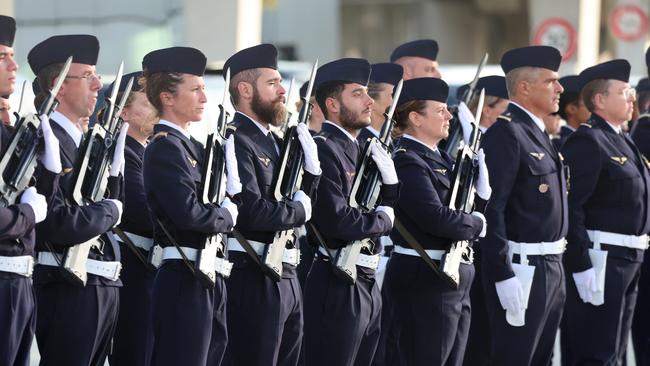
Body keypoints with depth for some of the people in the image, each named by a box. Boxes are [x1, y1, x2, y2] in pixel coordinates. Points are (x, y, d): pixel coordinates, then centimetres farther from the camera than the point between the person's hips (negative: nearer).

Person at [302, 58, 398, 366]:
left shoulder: (358, 150, 14)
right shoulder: (323, 149, -14)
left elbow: (393, 206, 16)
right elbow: (337, 219, -24)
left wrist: (388, 173, -2)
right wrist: (383, 219, -8)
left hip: (367, 284, 9)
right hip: (337, 289, -9)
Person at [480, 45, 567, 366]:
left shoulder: (537, 134, 16)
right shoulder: (506, 134, -14)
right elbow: (492, 208, -20)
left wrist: (556, 265, 19)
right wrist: (503, 276, -24)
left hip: (551, 268, 10)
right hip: (521, 268, -10)